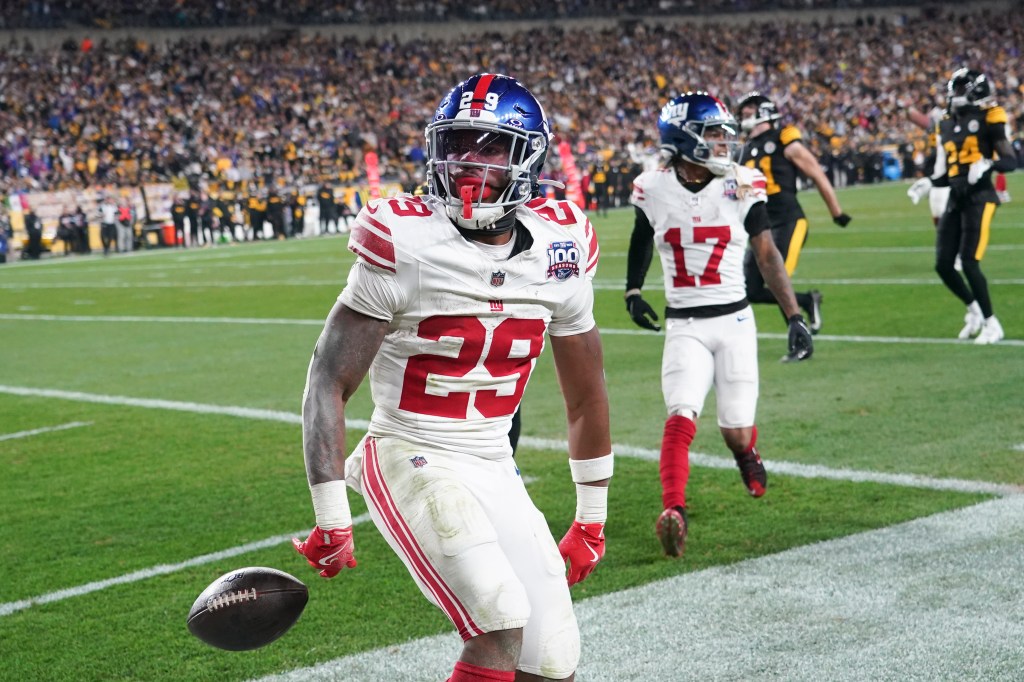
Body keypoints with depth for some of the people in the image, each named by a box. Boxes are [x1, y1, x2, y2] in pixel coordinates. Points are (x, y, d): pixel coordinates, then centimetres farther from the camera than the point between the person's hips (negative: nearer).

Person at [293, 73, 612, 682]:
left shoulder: (560, 248, -1)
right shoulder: (406, 244, -15)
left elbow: (586, 395, 12)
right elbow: (329, 384, -11)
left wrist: (592, 520, 17)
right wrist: (331, 520, -15)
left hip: (496, 470, 6)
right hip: (412, 460, -5)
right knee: (501, 625, -26)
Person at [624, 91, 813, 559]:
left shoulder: (742, 186, -5)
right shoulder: (653, 190, -3)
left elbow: (767, 256, -2)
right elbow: (641, 240, 19)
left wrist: (794, 316, -7)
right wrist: (633, 291, 20)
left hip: (734, 322, 0)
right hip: (683, 326, 0)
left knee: (737, 433, 5)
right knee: (681, 418, -21)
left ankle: (747, 455, 41)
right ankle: (673, 512, -24)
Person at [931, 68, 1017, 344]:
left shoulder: (988, 120, -5)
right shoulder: (947, 125, 14)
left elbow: (1011, 161, -7)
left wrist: (987, 164, -24)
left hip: (979, 198, -7)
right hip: (955, 199, 7)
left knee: (969, 262, -13)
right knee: (943, 264, 5)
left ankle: (991, 324, 1)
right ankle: (974, 309, 29)